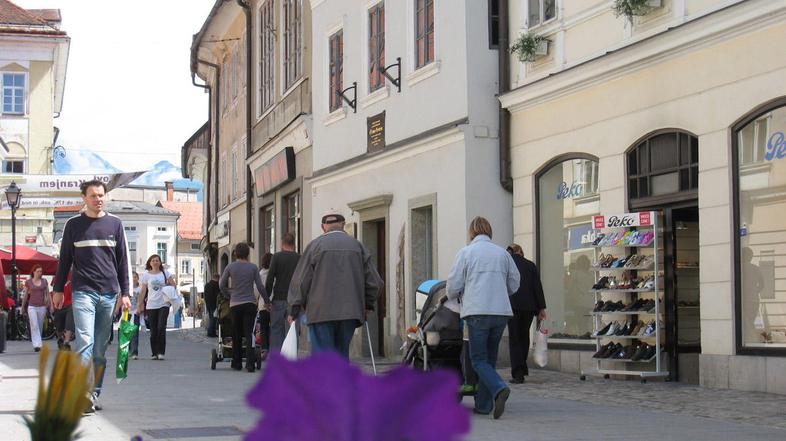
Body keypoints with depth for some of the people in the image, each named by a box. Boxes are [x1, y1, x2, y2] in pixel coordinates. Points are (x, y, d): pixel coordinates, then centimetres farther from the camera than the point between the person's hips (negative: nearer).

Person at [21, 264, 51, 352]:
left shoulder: (44, 281, 7)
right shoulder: (28, 282, 2)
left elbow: (47, 294, 11)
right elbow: (25, 295, 10)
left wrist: (51, 305, 5)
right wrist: (23, 307, 14)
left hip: (42, 306, 2)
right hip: (32, 306, -2)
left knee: (40, 327, 7)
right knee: (34, 325, -14)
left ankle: (38, 344, 19)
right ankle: (37, 345, -20)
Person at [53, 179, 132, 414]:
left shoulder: (114, 223, 11)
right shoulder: (74, 225, 7)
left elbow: (122, 260, 11)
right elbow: (65, 259, 12)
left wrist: (124, 293, 6)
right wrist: (58, 289, 9)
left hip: (109, 293, 2)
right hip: (83, 291, -2)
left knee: (100, 349, 4)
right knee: (85, 343, -15)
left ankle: (93, 395, 11)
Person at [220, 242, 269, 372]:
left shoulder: (230, 267, 0)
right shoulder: (253, 267, -1)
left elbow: (222, 286, 3)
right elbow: (260, 287, -1)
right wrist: (267, 301, 10)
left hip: (235, 304, 1)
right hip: (250, 304, -1)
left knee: (236, 336, 11)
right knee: (249, 334, -3)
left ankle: (237, 364, 17)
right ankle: (250, 364, -13)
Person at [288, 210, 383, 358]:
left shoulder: (315, 245, 1)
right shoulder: (357, 246, 10)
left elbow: (300, 281, 0)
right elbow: (374, 281, 10)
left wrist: (294, 310, 7)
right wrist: (367, 305, 24)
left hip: (321, 312, -3)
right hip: (350, 312, 3)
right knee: (342, 353, 13)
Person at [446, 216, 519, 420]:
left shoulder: (465, 253, 1)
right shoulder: (503, 253, 12)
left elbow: (454, 285, -1)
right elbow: (514, 284, 16)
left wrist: (452, 297, 22)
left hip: (477, 311, -4)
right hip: (501, 311, 4)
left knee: (478, 359, -2)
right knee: (490, 358, 13)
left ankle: (499, 388, -27)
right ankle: (483, 404, 13)